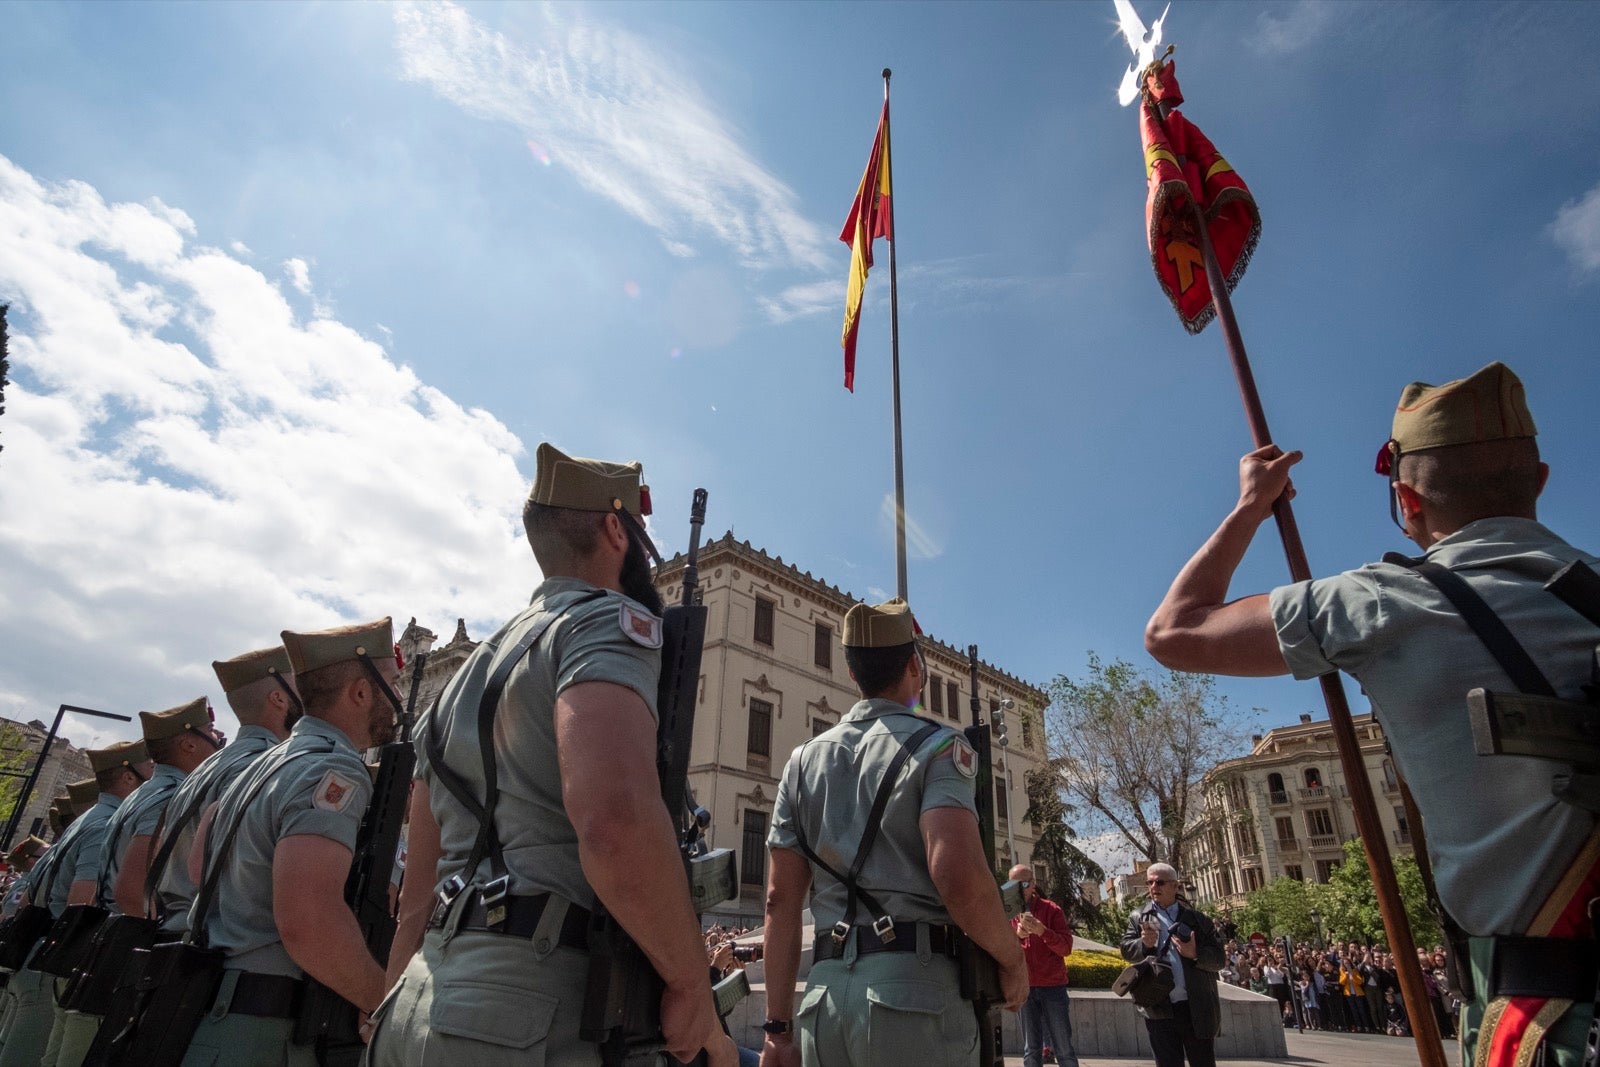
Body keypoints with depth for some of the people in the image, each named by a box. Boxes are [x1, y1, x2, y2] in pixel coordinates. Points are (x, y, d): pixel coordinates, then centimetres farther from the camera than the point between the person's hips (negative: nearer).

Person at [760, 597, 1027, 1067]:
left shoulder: (803, 760, 11)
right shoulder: (937, 746, -3)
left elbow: (780, 899, 8)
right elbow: (958, 874, -20)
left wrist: (779, 1026, 12)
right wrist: (1011, 958, -2)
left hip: (826, 991, 5)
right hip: (912, 988, -4)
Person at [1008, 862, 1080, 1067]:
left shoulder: (1051, 909, 0)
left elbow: (1066, 948, -7)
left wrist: (1041, 930, -22)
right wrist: (1016, 936, -19)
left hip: (1053, 986, -2)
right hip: (1024, 988, 2)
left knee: (1063, 1048, 3)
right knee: (1031, 1050, 7)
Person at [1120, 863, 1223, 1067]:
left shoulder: (1198, 919, 7)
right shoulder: (1138, 918, 9)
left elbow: (1218, 958, 3)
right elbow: (1127, 950, 1)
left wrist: (1196, 954, -18)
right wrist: (1144, 944, -20)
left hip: (1197, 1008, 0)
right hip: (1160, 1010, 0)